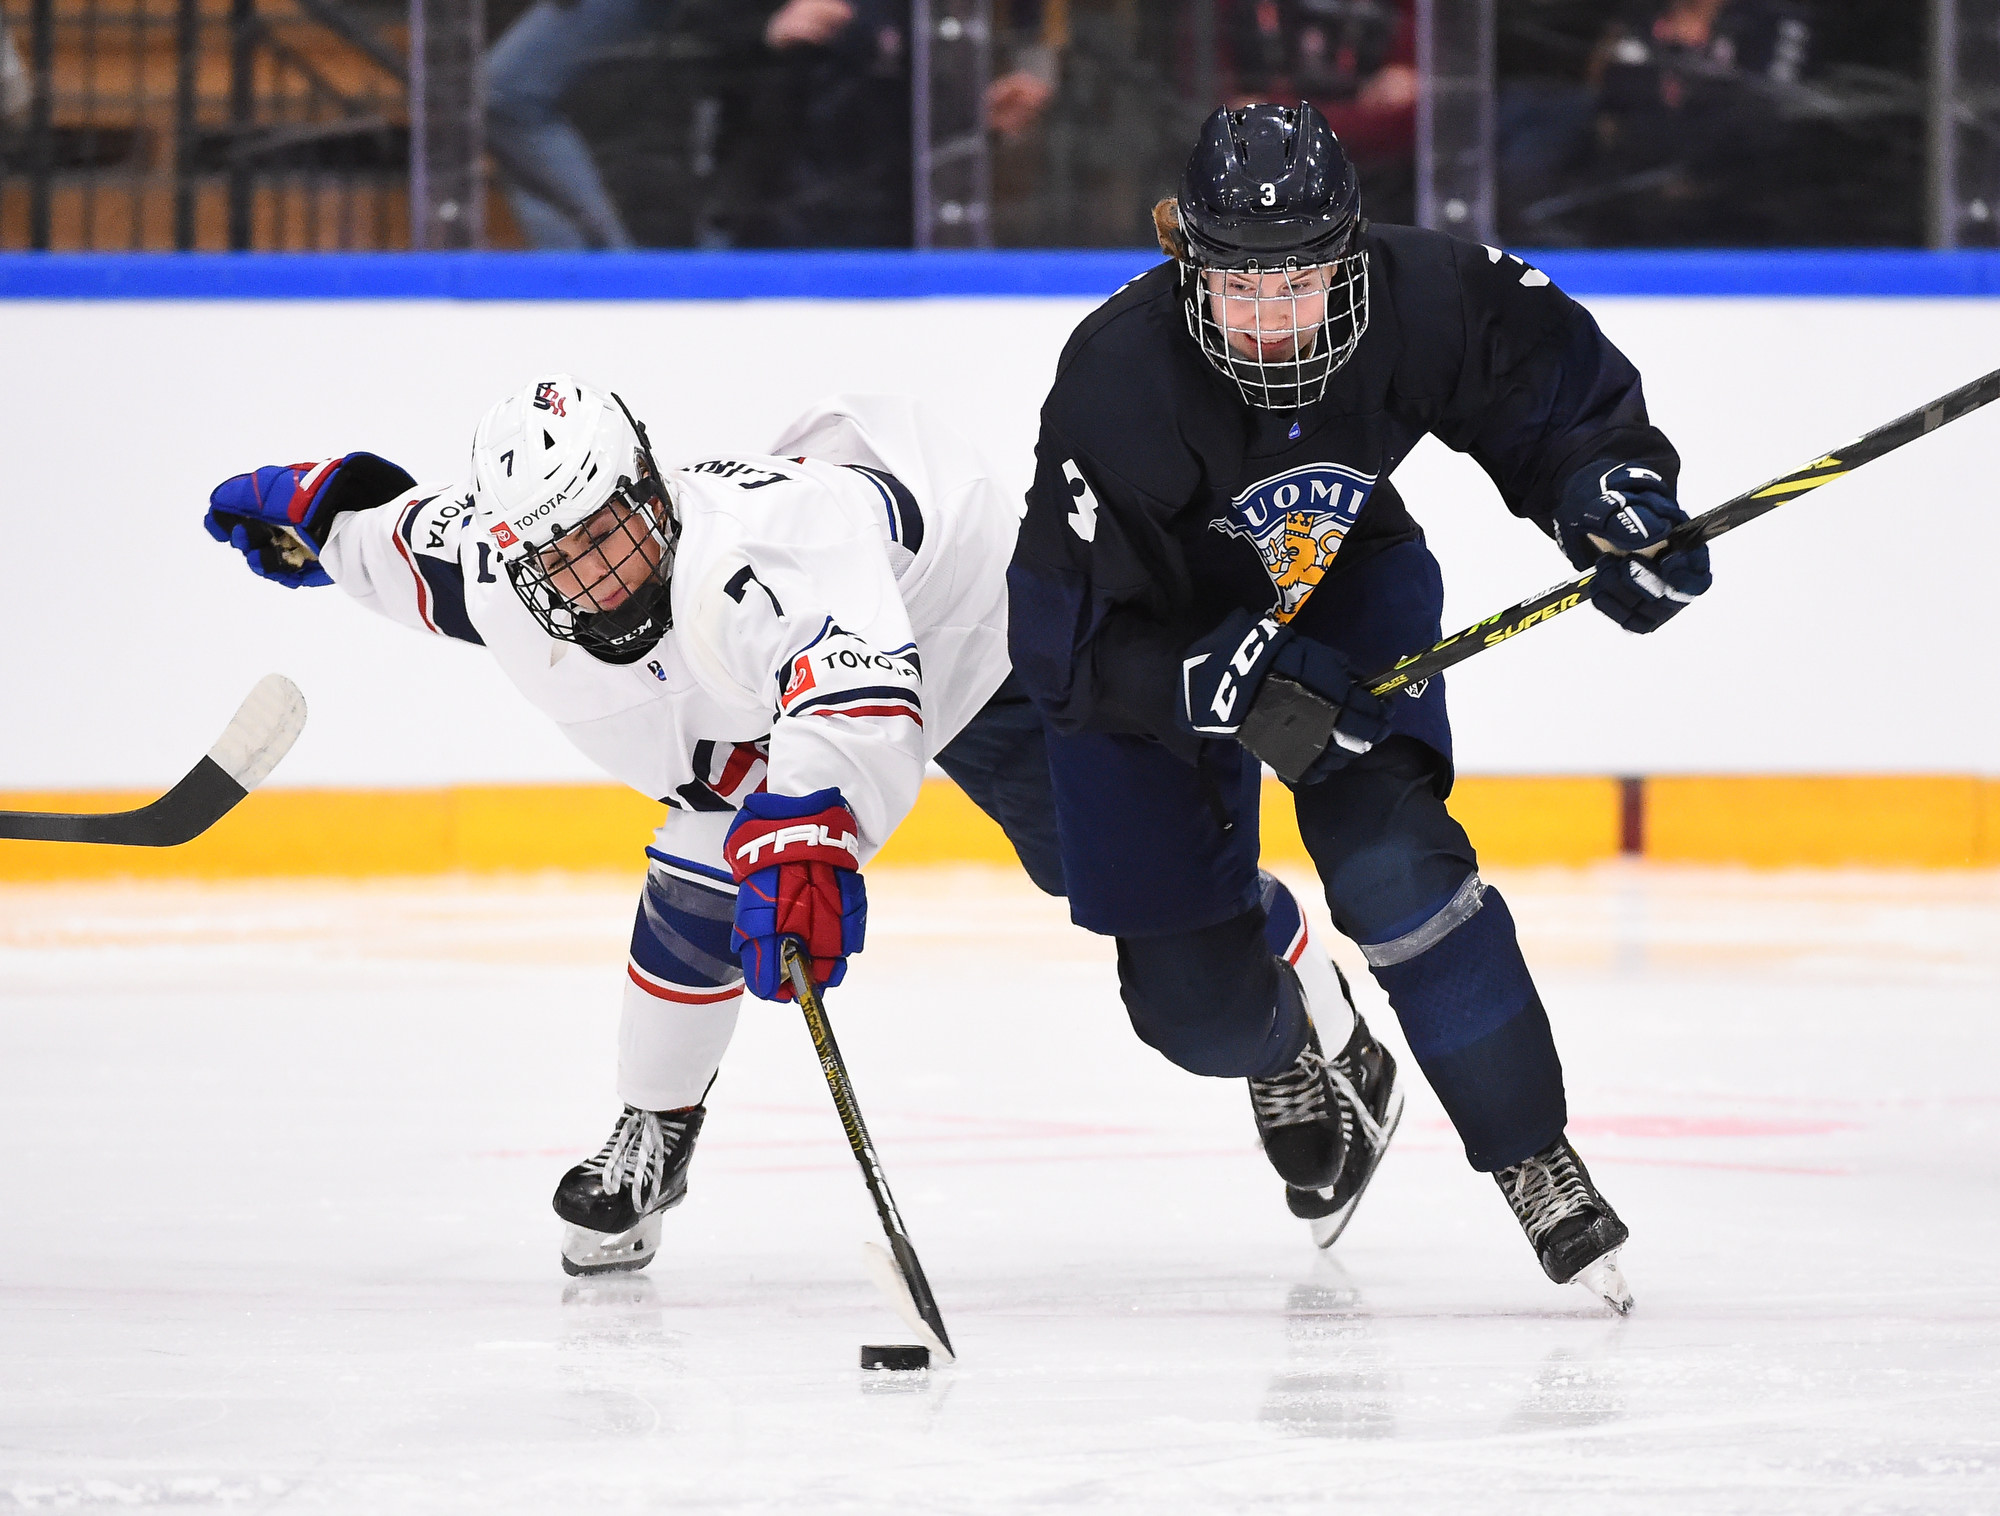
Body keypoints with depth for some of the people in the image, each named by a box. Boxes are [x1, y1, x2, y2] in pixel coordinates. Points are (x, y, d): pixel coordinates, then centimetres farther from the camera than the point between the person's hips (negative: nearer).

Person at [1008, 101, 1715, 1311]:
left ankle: (1535, 1158, -10)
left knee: (1389, 858, -24)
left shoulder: (1424, 302, -28)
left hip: (1345, 585, 1)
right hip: (1153, 627, -1)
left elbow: (1558, 380, -7)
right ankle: (1298, 1054, 36)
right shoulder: (1117, 382, -35)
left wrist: (1613, 490, -25)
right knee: (1195, 1002, -2)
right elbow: (1072, 648, -31)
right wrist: (1218, 695, -44)